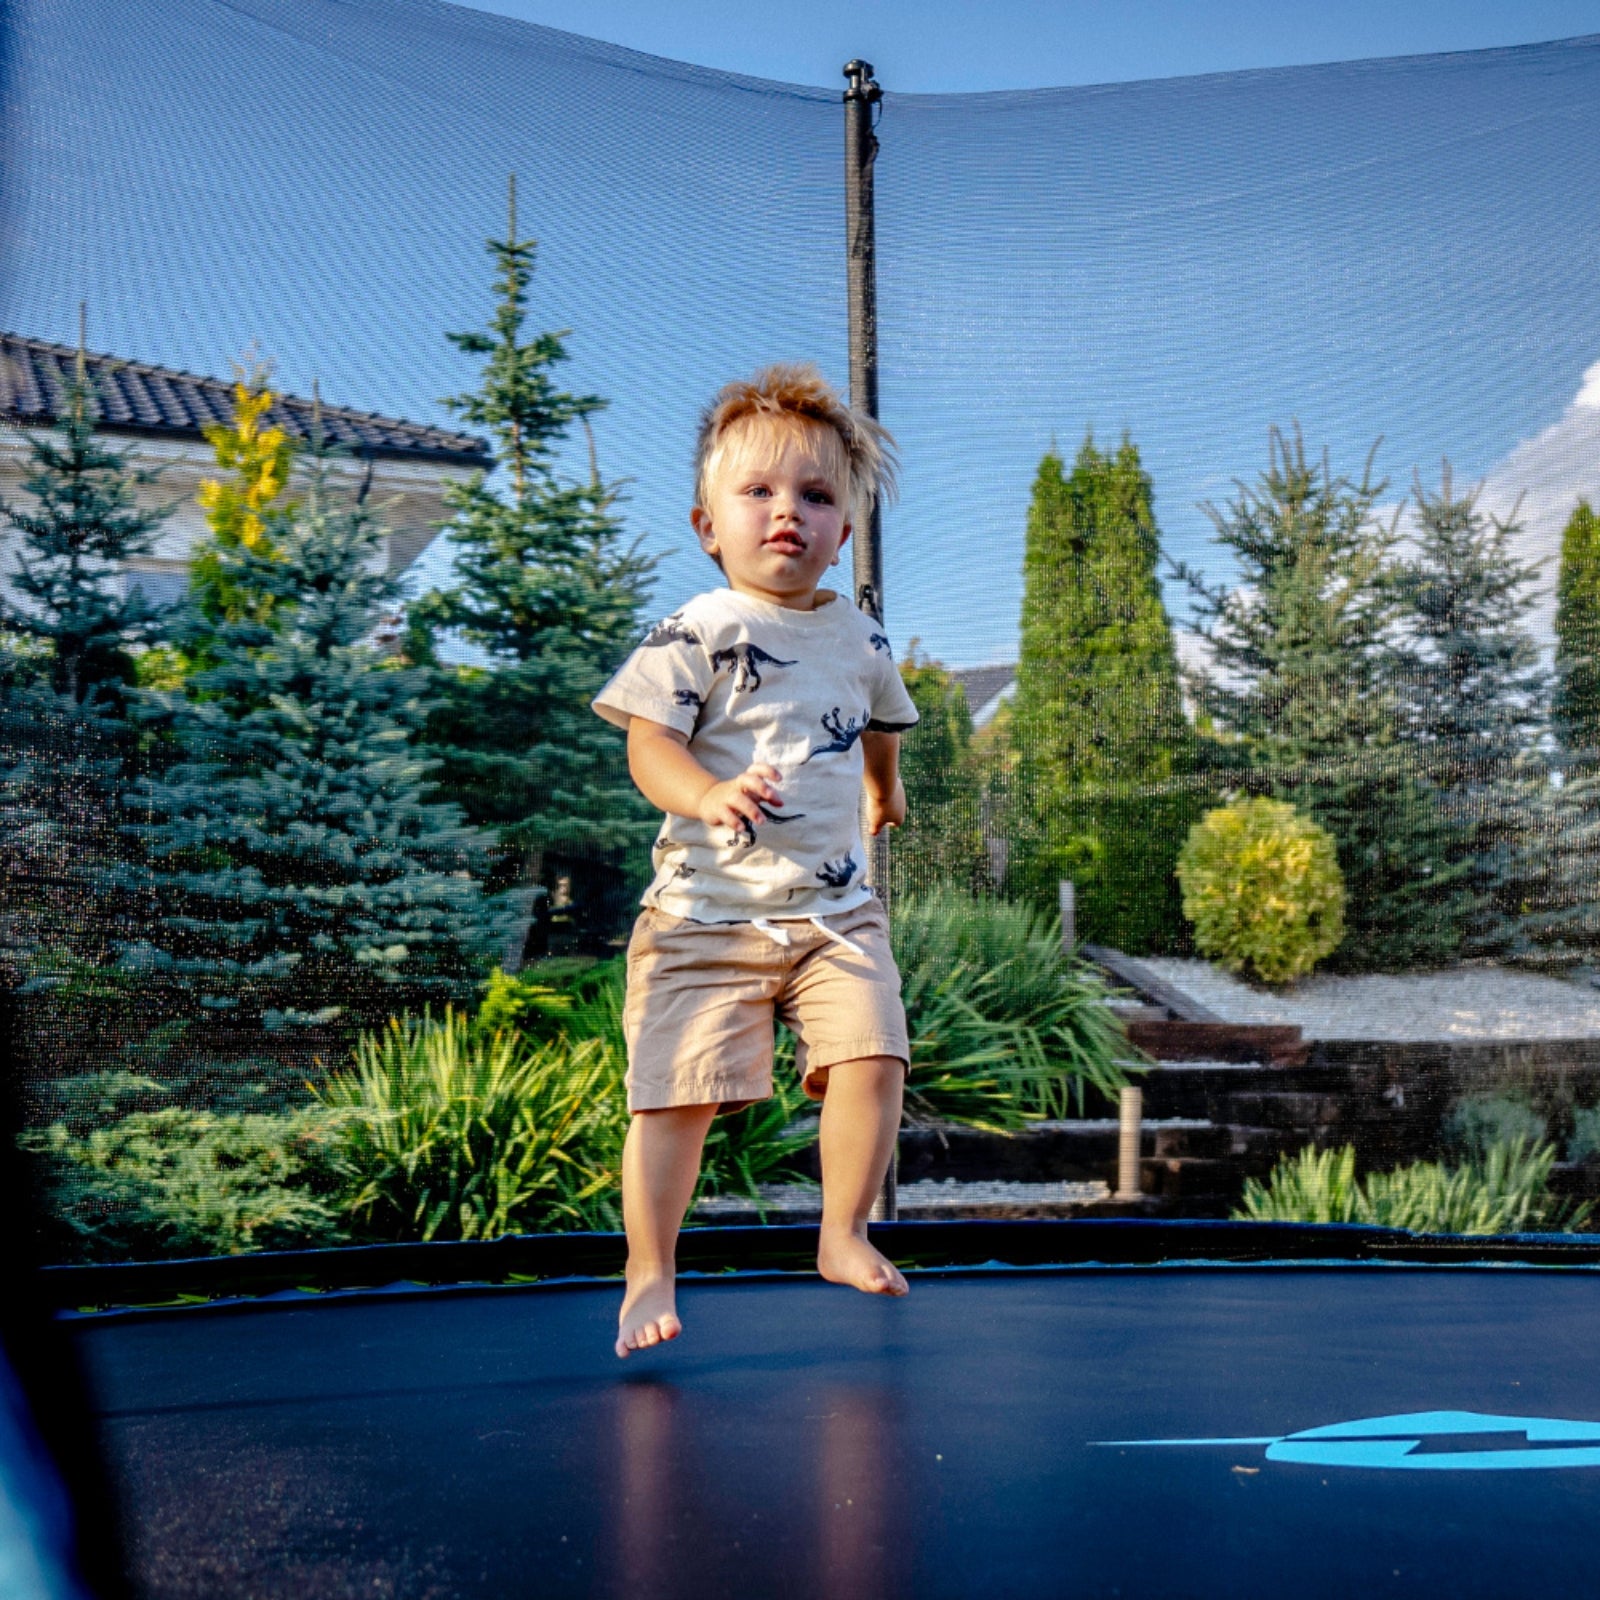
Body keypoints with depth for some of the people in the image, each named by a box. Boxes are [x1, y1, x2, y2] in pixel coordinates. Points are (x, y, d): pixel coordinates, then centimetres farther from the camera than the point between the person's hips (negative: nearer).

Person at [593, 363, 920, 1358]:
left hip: (835, 909, 4)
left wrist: (886, 793, 46)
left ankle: (844, 1234, 8)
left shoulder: (859, 636, 11)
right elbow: (649, 745, -14)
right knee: (679, 1089, -5)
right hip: (708, 910, -4)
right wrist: (708, 796, -33)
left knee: (872, 1054, -13)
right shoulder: (696, 634, -6)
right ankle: (649, 1273, 11)